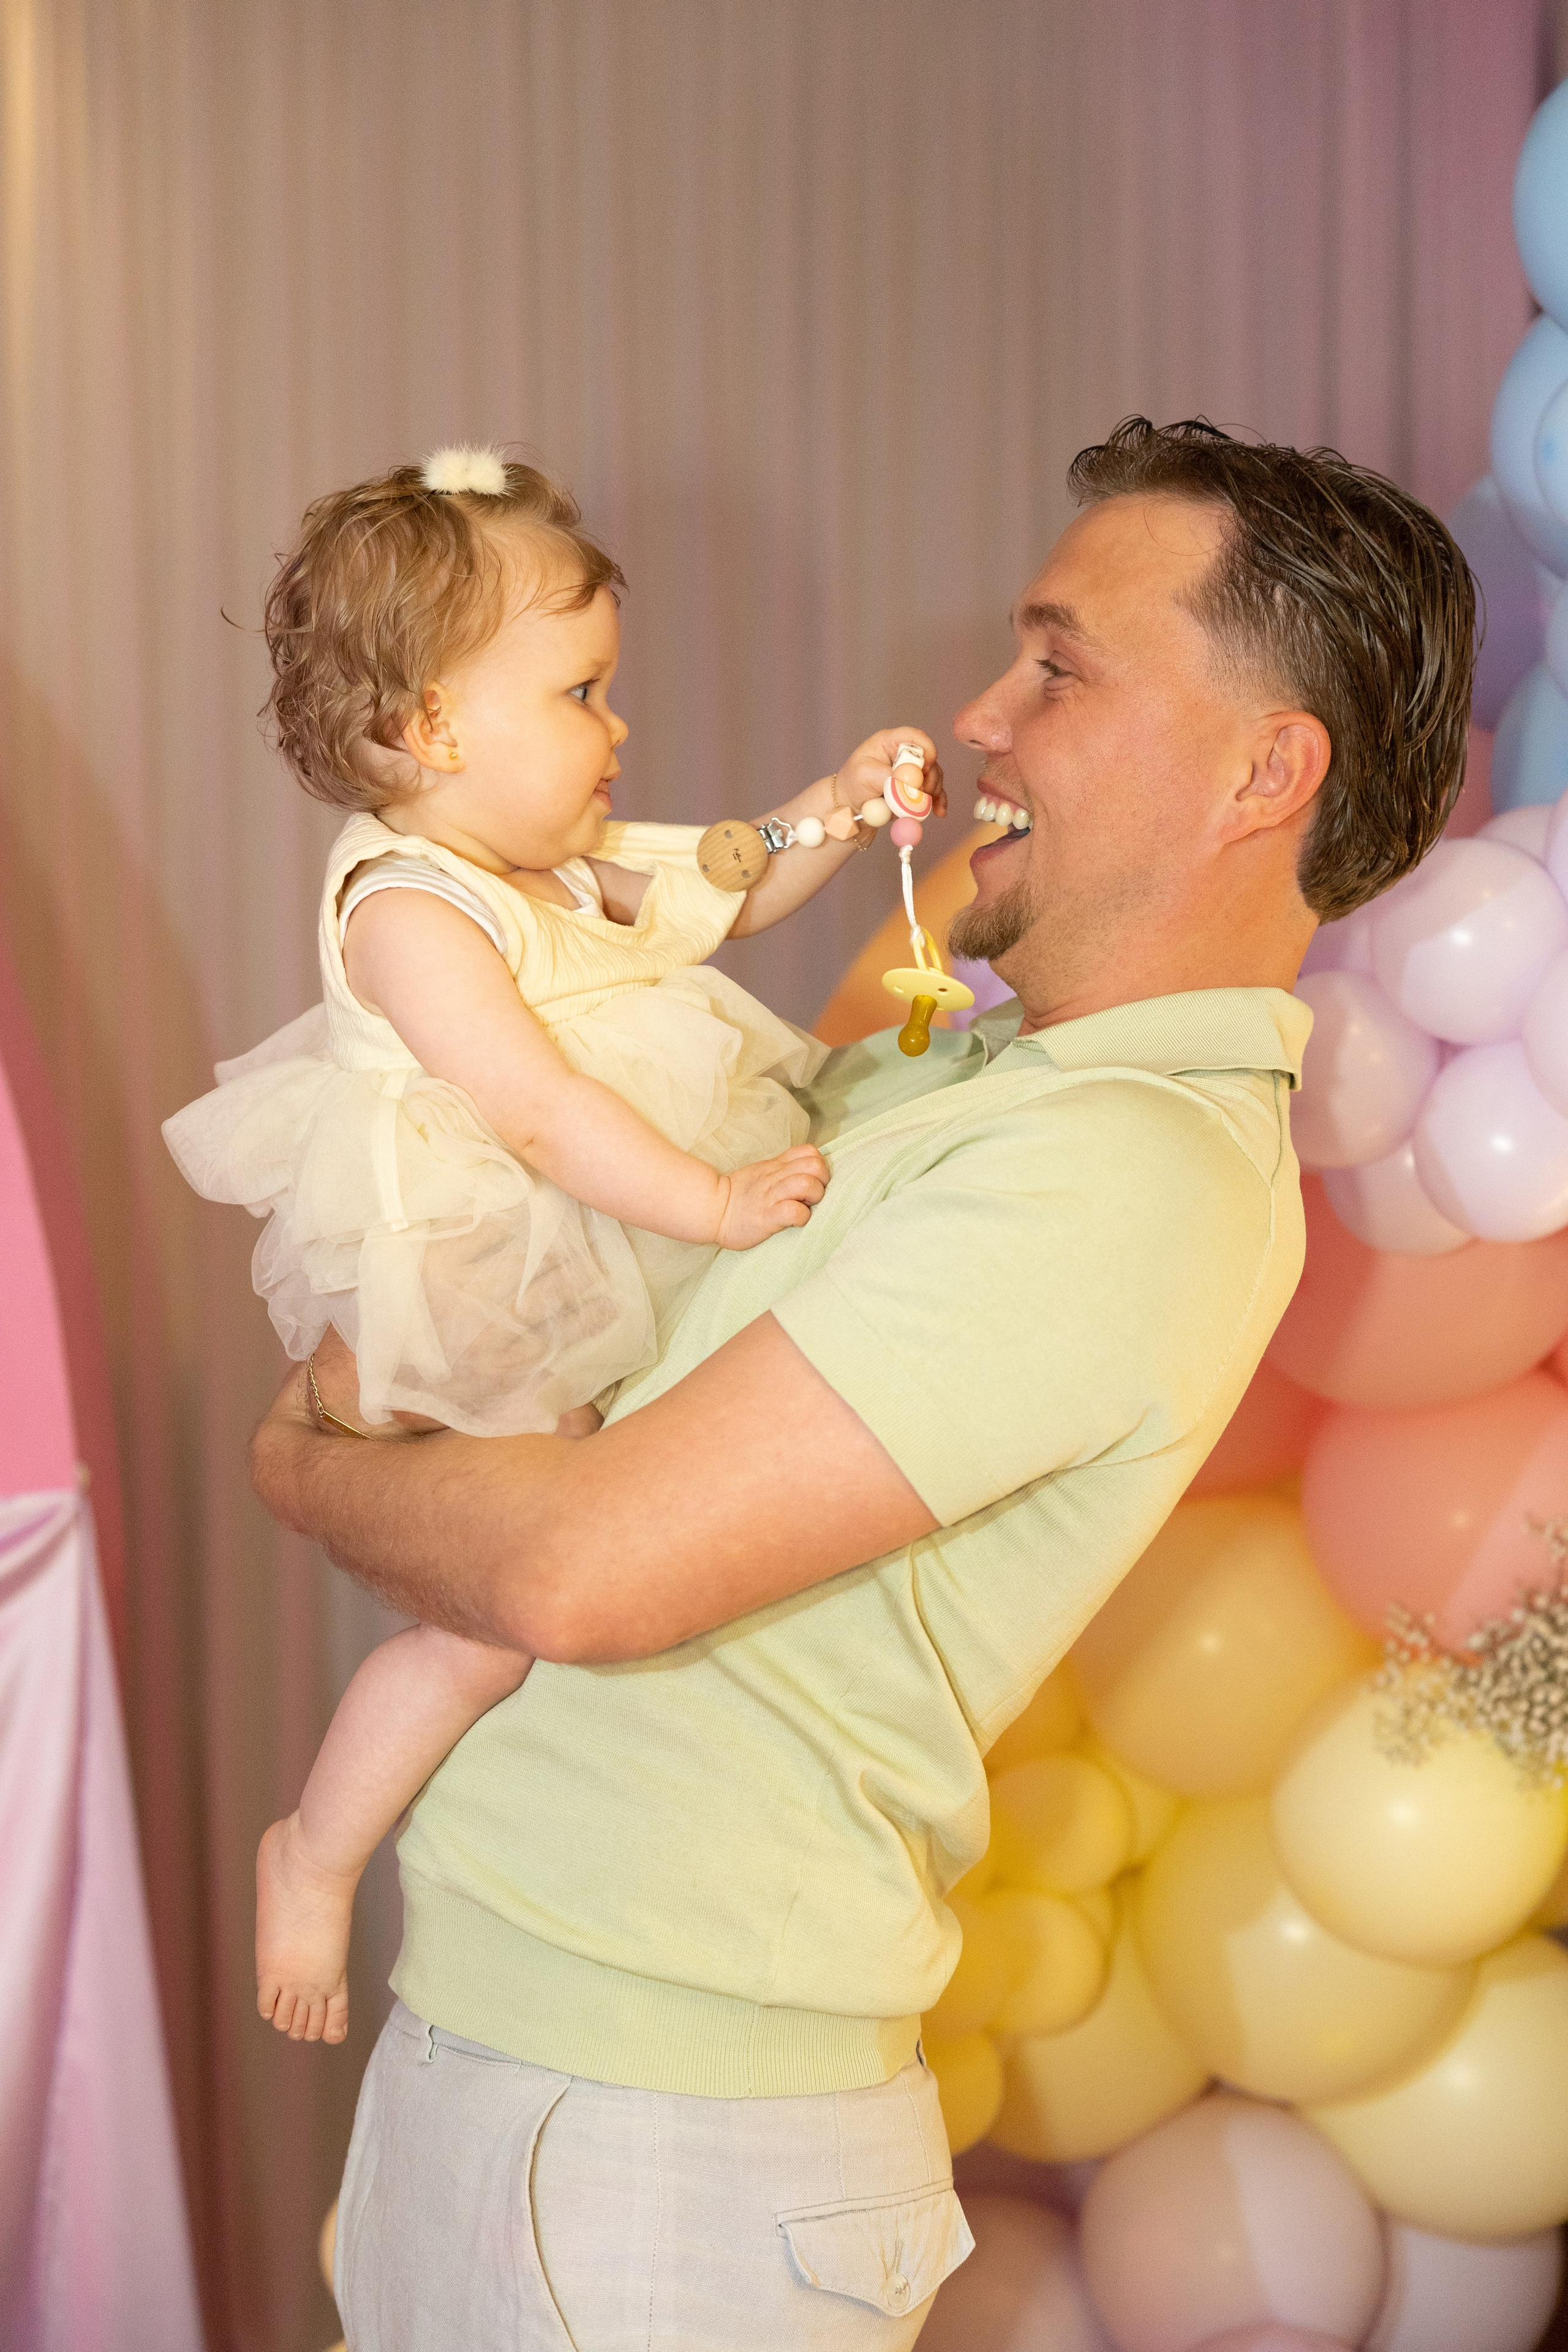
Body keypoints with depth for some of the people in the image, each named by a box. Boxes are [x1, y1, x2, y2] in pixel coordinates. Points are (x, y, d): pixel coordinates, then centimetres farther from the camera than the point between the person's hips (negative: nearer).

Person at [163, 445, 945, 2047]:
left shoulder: (573, 874, 10)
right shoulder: (409, 911, -20)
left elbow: (726, 888, 22)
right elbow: (539, 1111, -27)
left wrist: (835, 812, 5)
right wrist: (714, 1202, -29)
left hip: (596, 1313, 10)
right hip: (471, 1337, -10)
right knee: (500, 1622, -12)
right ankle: (312, 1855, 7)